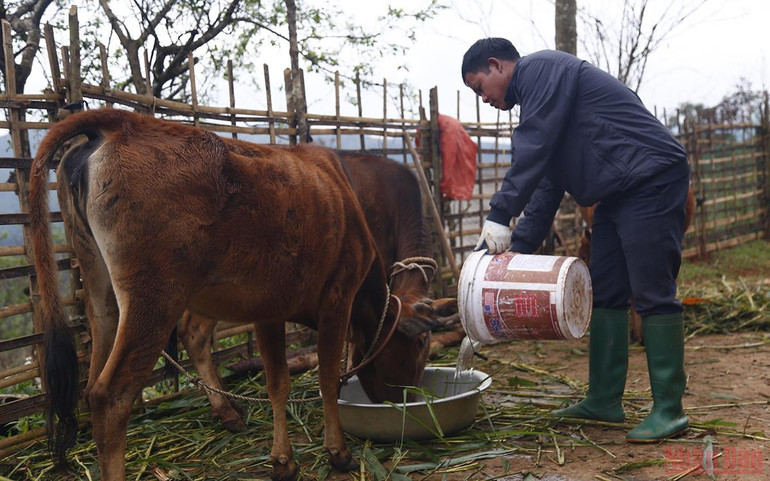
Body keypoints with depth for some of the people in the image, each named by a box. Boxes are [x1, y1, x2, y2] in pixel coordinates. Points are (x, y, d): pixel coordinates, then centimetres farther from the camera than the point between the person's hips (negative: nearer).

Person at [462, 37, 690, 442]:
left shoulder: (541, 68, -7)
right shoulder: (536, 100, 21)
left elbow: (532, 150, -20)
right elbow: (546, 188, 20)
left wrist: (499, 216, -20)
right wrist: (517, 248, 12)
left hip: (652, 181, -10)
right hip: (617, 195, 10)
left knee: (653, 295, -9)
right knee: (605, 295, 10)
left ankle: (668, 411, -2)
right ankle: (604, 401, 16)